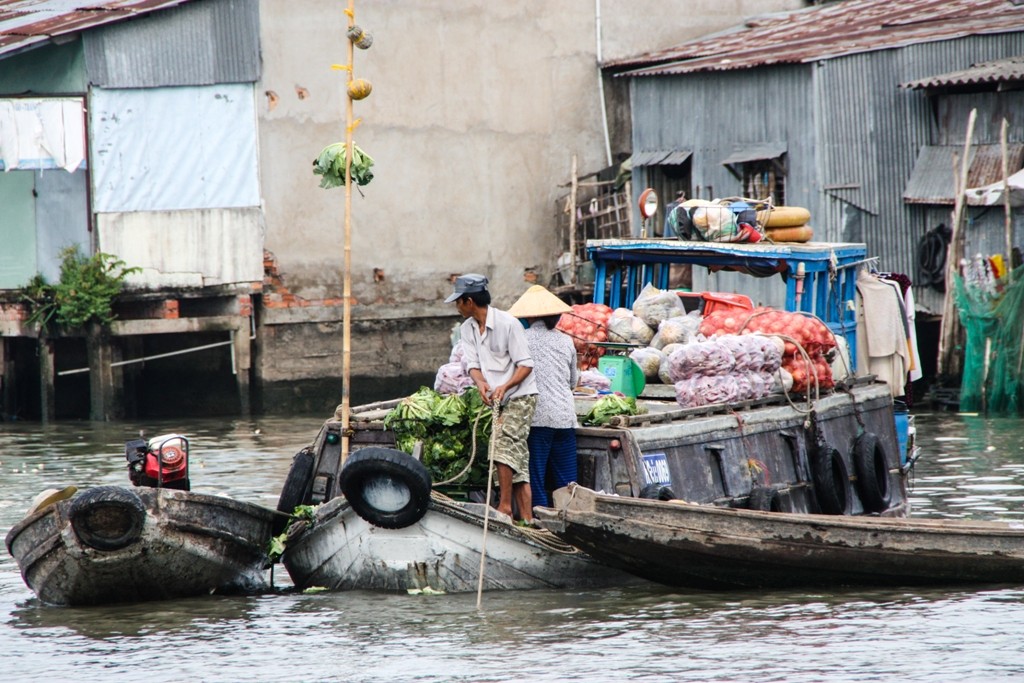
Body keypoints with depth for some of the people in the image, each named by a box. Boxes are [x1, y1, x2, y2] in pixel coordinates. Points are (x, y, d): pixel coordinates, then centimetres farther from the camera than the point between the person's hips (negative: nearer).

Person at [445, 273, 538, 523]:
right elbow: (473, 364, 1)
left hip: (520, 396, -8)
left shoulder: (508, 324, -16)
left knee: (502, 443, -23)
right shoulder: (468, 329, 6)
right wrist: (481, 383, -21)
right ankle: (526, 516, 5)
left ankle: (505, 506, -22)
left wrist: (504, 387, -29)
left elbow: (525, 365, -16)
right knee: (517, 458, 6)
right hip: (498, 400, 8)